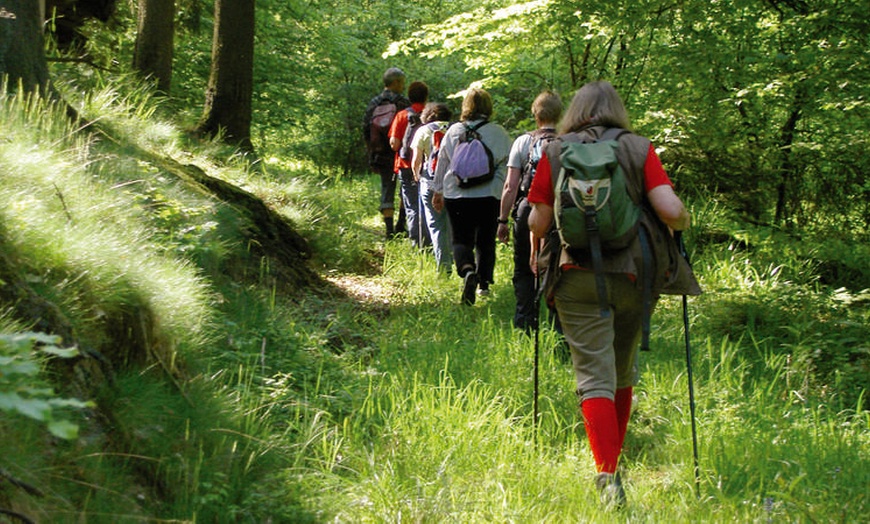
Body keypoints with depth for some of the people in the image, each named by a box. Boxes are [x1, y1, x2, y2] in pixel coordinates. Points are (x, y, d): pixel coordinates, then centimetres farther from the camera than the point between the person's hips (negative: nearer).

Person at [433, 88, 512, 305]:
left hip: (456, 195, 0)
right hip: (489, 195, 0)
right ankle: (484, 282, 17)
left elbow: (441, 163, 9)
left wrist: (438, 191, 19)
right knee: (486, 241, 15)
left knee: (461, 239, 4)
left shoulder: (453, 131, 2)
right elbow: (507, 165, -1)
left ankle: (467, 270, -24)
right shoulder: (498, 133, -3)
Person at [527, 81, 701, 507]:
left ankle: (607, 472, -18)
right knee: (623, 373, 19)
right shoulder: (639, 150, 1)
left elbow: (538, 221, 2)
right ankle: (611, 458, 33)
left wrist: (537, 252, 23)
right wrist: (683, 224, 14)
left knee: (594, 376, -3)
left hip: (577, 276, -1)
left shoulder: (554, 153, 3)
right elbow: (670, 210, -9)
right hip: (632, 274, 1)